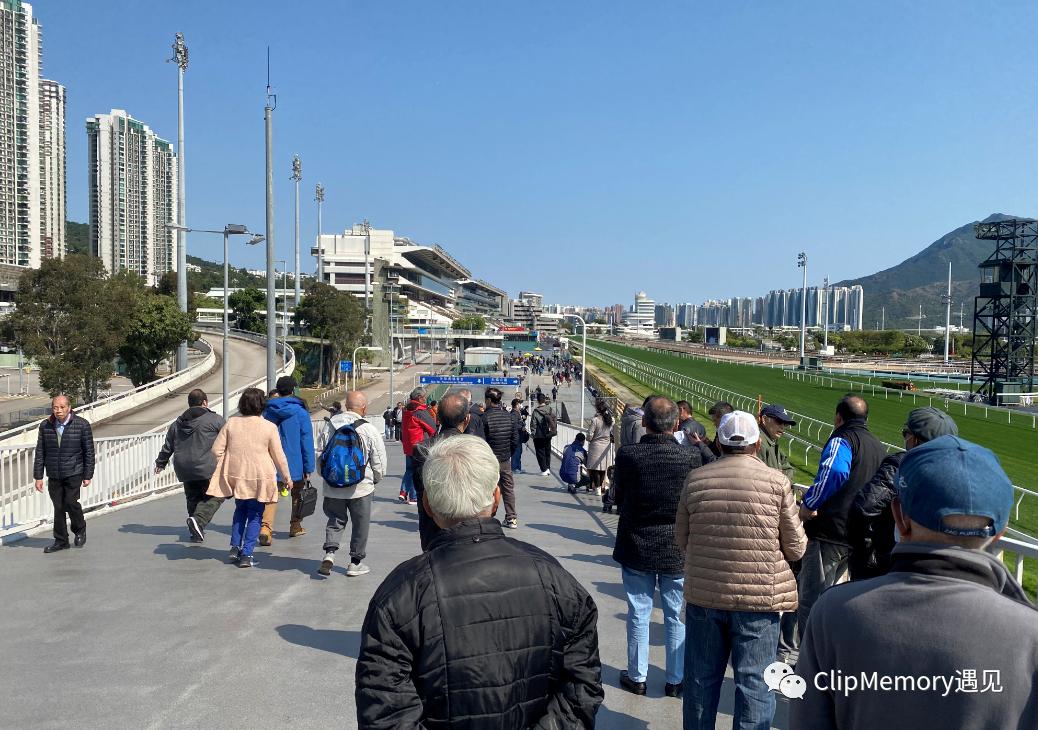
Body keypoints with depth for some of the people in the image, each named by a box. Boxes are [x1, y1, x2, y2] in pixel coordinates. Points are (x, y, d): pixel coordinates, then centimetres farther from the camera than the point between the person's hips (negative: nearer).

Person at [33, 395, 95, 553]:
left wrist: (88, 476, -4)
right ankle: (61, 541, 19)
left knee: (70, 502, -13)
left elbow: (89, 452, -2)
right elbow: (40, 452, 7)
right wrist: (38, 476, 3)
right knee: (58, 507, 6)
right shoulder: (45, 426, 2)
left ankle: (80, 530, 14)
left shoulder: (82, 425, -5)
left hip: (74, 473, -3)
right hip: (53, 475, 3)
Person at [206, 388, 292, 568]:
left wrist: (227, 466, 15)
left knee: (240, 509, 23)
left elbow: (217, 449, 1)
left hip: (236, 475, 3)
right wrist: (286, 476, 8)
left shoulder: (231, 423, 0)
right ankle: (246, 554, 3)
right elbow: (279, 456, -3)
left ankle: (235, 547, 19)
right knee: (255, 515, 7)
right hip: (259, 477, -3)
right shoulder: (269, 427, -8)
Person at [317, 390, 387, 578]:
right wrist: (376, 478, 14)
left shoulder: (330, 425, -2)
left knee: (335, 520, 18)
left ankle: (329, 553, -1)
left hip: (333, 486, 3)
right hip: (361, 486, -3)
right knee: (360, 524, 12)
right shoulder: (369, 429, -12)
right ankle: (355, 563, 19)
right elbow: (379, 460, -5)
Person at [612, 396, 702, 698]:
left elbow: (617, 497, -5)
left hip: (636, 548, 0)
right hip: (678, 551, 0)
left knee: (638, 615, 14)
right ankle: (676, 680, 27)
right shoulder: (691, 457, -16)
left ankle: (637, 677, 27)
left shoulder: (627, 455, -18)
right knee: (676, 616, 15)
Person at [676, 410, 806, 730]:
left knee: (701, 678, 16)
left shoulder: (695, 479, -2)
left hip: (703, 595, 2)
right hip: (760, 598, -2)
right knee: (754, 682, 9)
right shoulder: (777, 481, -8)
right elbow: (796, 548, -3)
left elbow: (682, 541, 6)